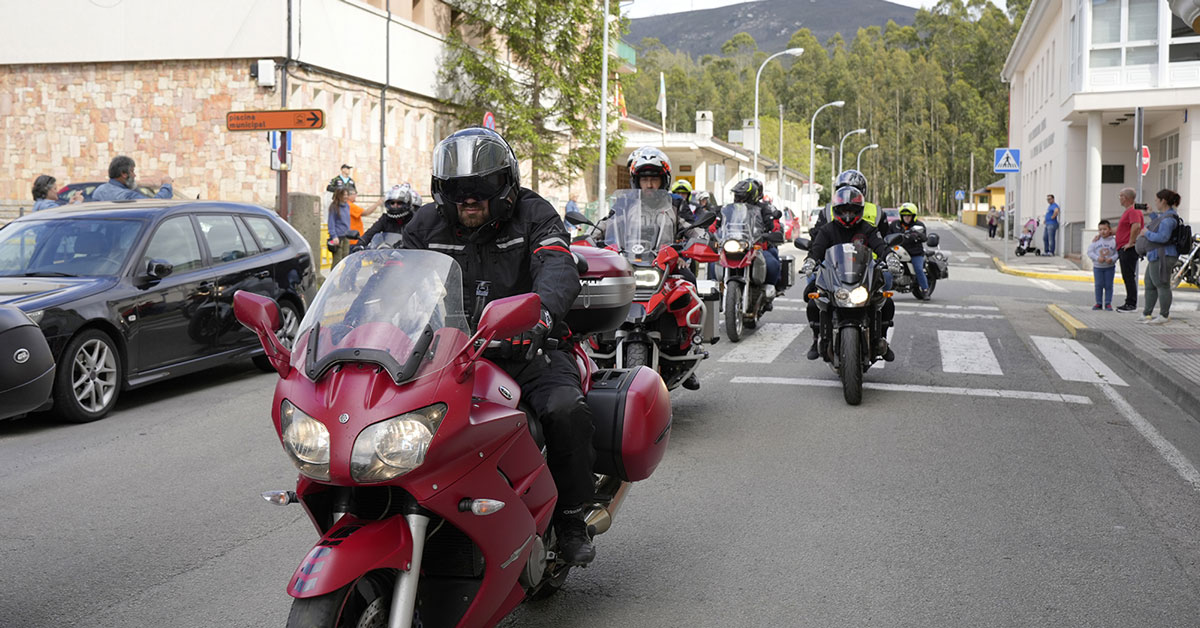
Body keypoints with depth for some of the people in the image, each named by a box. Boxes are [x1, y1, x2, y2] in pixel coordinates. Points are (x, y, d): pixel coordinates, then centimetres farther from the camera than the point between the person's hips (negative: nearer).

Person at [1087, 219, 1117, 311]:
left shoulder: (1114, 241, -4)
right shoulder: (1096, 240, -2)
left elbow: (1117, 253, -5)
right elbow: (1090, 252, -4)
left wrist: (1112, 259, -23)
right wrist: (1097, 258, -18)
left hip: (1110, 267, -1)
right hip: (1097, 267, 1)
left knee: (1108, 285, 2)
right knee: (1098, 285, 3)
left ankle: (1108, 303, 10)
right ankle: (1099, 303, 11)